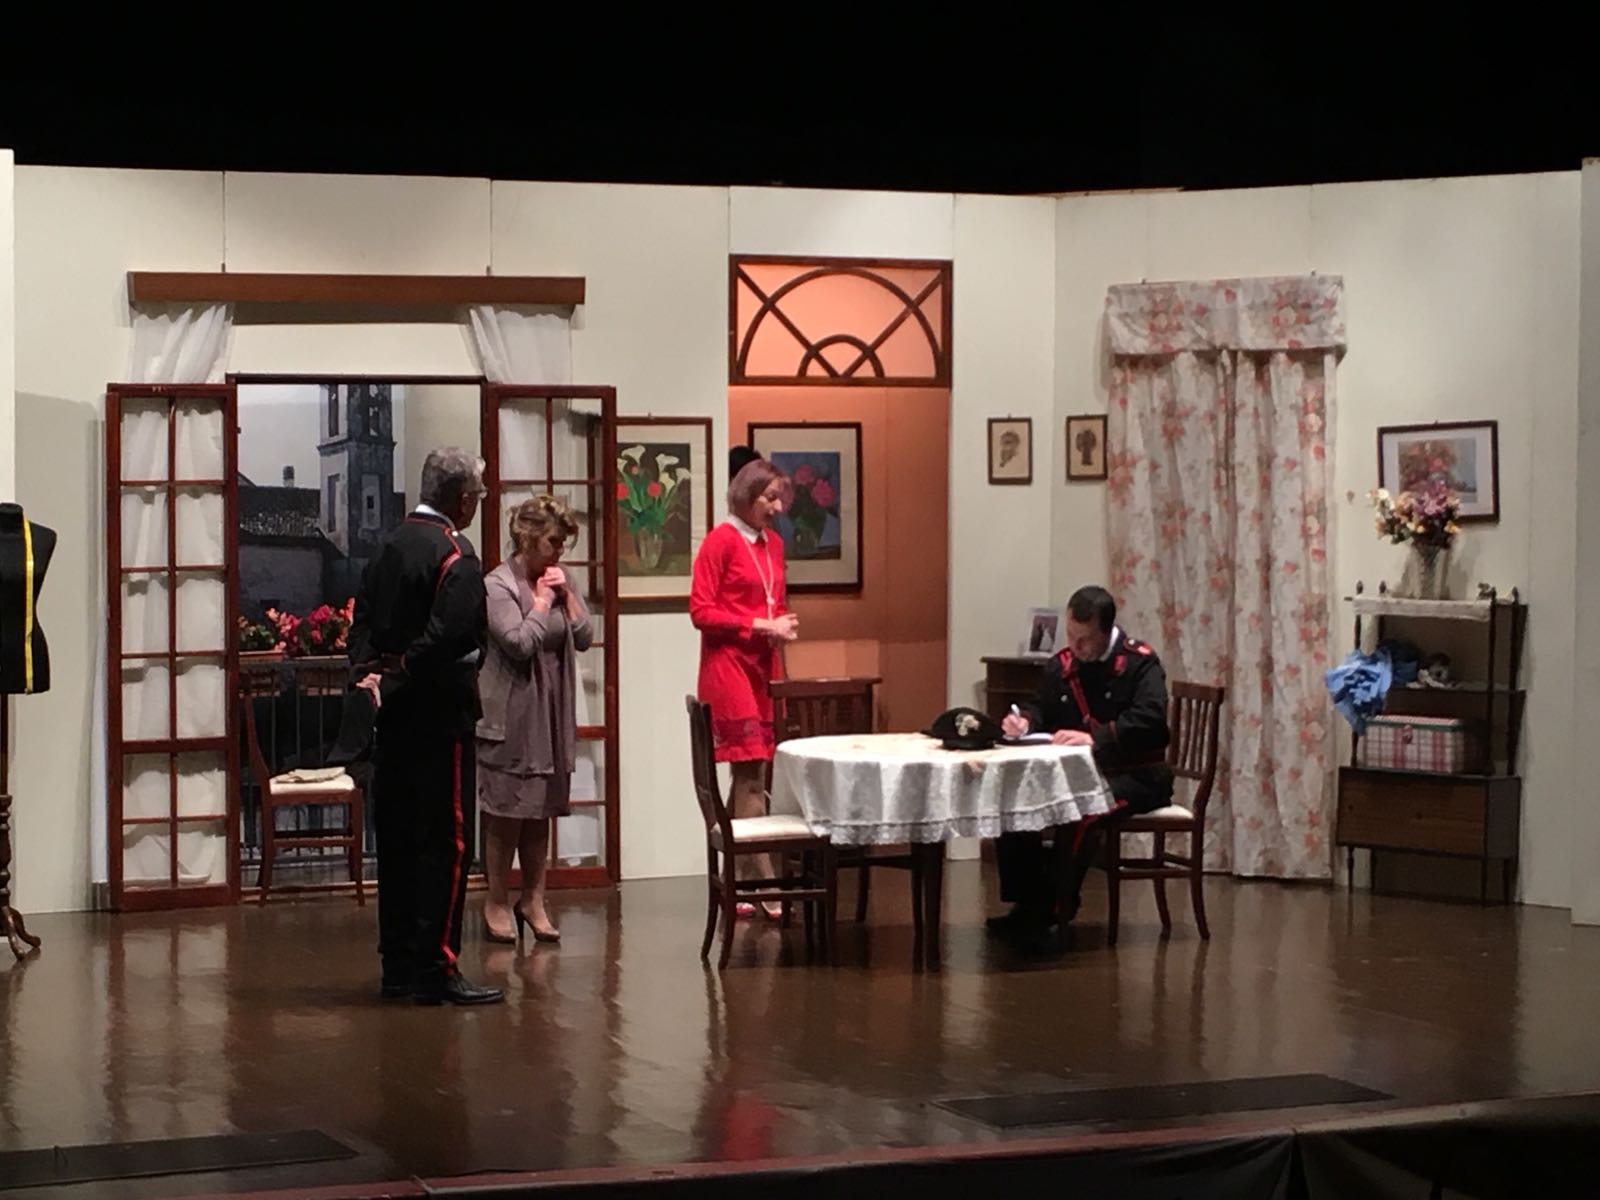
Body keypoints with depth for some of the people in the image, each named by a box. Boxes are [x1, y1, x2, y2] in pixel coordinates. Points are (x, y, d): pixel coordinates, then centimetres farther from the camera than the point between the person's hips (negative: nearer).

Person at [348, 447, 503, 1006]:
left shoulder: (390, 543, 11)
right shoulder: (454, 554, -14)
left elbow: (363, 618, 10)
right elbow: (449, 636, -24)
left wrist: (367, 670, -2)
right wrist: (394, 681, -15)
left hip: (394, 713, 8)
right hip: (438, 713, -8)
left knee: (396, 838, 12)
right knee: (444, 839, -4)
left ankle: (398, 966, 18)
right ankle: (436, 970, -4)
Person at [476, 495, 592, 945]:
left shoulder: (560, 579, 10)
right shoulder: (499, 584, -11)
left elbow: (584, 637, 6)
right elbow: (520, 643, -20)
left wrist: (566, 595, -5)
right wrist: (542, 600, -10)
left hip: (553, 713, 6)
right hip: (511, 715, -6)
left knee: (541, 811, 11)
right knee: (505, 812, -2)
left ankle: (533, 899, 19)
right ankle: (497, 904, 8)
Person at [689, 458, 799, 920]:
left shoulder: (773, 543, 14)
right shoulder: (721, 540, -8)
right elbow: (701, 611, -10)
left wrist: (783, 624, 4)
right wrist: (757, 625, -15)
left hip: (761, 666, 8)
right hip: (727, 664, -8)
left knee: (750, 773, 8)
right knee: (751, 775, -10)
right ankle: (765, 883, -11)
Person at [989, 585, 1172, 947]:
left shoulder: (1140, 662, -10)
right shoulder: (1063, 664, 9)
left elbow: (1149, 721, -24)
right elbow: (1041, 709, 17)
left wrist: (1094, 738, -35)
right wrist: (1024, 720, -8)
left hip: (1134, 776, -6)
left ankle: (1058, 910, -22)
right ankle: (1029, 904, -9)